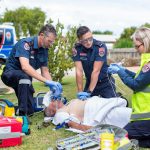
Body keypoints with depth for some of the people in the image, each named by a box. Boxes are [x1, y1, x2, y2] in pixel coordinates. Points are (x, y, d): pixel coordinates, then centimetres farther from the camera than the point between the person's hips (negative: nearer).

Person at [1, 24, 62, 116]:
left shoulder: (44, 50, -2)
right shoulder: (25, 44, -25)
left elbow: (45, 71, 1)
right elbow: (25, 67, -40)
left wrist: (53, 87, -17)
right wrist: (47, 81, -46)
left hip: (25, 78, 7)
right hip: (10, 73, -7)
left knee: (30, 110, -1)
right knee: (25, 77, -40)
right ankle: (22, 115, -33)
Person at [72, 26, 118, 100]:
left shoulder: (100, 47, -24)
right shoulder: (76, 49, -14)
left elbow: (96, 71, -26)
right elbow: (79, 71, -17)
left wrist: (89, 91, -29)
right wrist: (80, 91, -22)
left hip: (105, 82, -3)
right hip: (90, 81, 3)